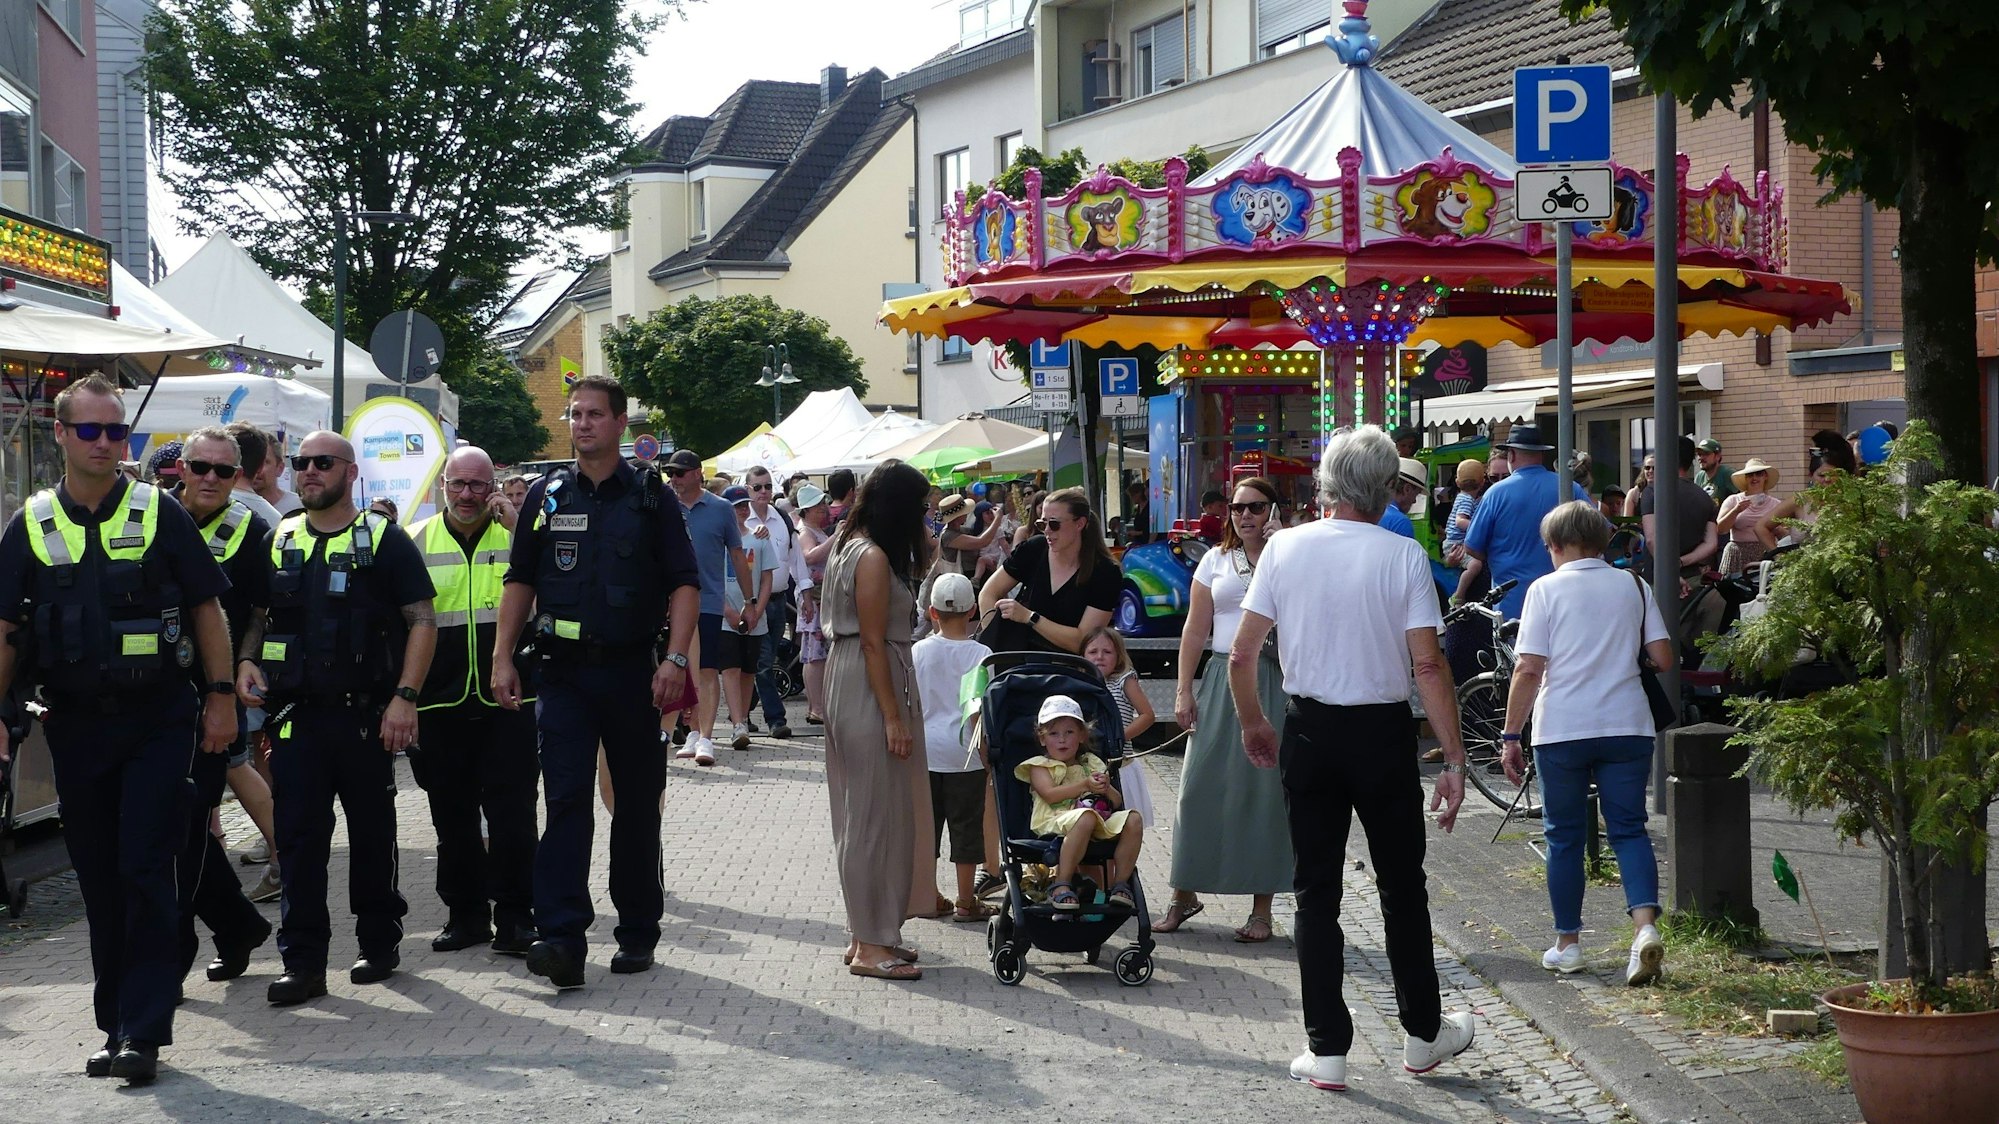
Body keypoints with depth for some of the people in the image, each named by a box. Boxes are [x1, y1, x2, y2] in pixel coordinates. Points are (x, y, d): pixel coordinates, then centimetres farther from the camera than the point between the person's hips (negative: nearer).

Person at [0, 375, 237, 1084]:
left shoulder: (159, 514, 0)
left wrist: (221, 698, -1)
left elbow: (207, 608, 3)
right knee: (100, 882, 9)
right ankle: (119, 1025, 20)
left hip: (156, 717, -3)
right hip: (75, 724, 3)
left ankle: (143, 1031, -7)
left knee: (145, 869, -9)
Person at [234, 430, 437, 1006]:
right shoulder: (277, 542, 12)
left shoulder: (383, 539, 0)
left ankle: (380, 943, 22)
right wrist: (246, 662, 1)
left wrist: (404, 697, -13)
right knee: (299, 838, -1)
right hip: (295, 716, 3)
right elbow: (256, 614, 22)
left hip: (364, 715, -3)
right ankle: (303, 962, 1)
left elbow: (422, 619, -4)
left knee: (372, 831, 8)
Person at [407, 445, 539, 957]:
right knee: (452, 817, 9)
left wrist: (517, 526, -16)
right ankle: (466, 912, 20)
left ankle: (514, 917, 5)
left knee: (511, 814, -3)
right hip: (440, 704, 2)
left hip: (508, 701, -2)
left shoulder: (517, 537, 6)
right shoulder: (414, 543, 8)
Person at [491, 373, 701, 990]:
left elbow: (684, 583, -1)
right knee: (565, 800, -9)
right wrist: (503, 658, 3)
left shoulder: (650, 497, 3)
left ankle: (637, 932, 18)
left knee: (637, 803, 7)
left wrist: (675, 659, -13)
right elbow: (520, 580, 12)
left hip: (632, 671, -1)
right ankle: (562, 938, -15)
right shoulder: (546, 496, 9)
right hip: (564, 671, 1)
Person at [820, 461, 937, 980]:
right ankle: (870, 946, 0)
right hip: (870, 690, -11)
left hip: (851, 684, 11)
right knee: (877, 813, -5)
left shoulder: (850, 545, 12)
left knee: (869, 813, 15)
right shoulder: (874, 558, -17)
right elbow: (873, 642, -20)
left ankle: (870, 931, 23)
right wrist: (893, 717, -20)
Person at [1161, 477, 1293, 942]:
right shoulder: (1216, 560, 11)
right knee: (1201, 784, 1)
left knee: (1265, 790, -1)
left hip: (1274, 681, -2)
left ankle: (1262, 906, 6)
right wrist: (1183, 690, 3)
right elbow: (1195, 629, 9)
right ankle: (1185, 893, 11)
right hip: (1223, 679, 2)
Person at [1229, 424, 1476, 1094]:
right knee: (1402, 886, 14)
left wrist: (1253, 724, 14)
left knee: (1316, 890, 8)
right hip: (1384, 733, -1)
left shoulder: (1285, 548, -4)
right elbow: (1429, 666, -13)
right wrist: (1454, 759, -8)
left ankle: (1327, 1051, 9)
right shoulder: (1403, 556, -10)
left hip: (1309, 731, 1)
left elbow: (1241, 655, -3)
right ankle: (1423, 1035, 24)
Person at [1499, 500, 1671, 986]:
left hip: (1562, 730, -2)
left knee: (1565, 836, 9)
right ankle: (1646, 925, -16)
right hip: (1627, 726, 2)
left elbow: (1529, 669, -9)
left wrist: (1511, 736, -5)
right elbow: (1663, 658, 5)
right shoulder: (1634, 586, 6)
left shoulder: (1547, 590, -4)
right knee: (1629, 828, 5)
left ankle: (1568, 942, 16)